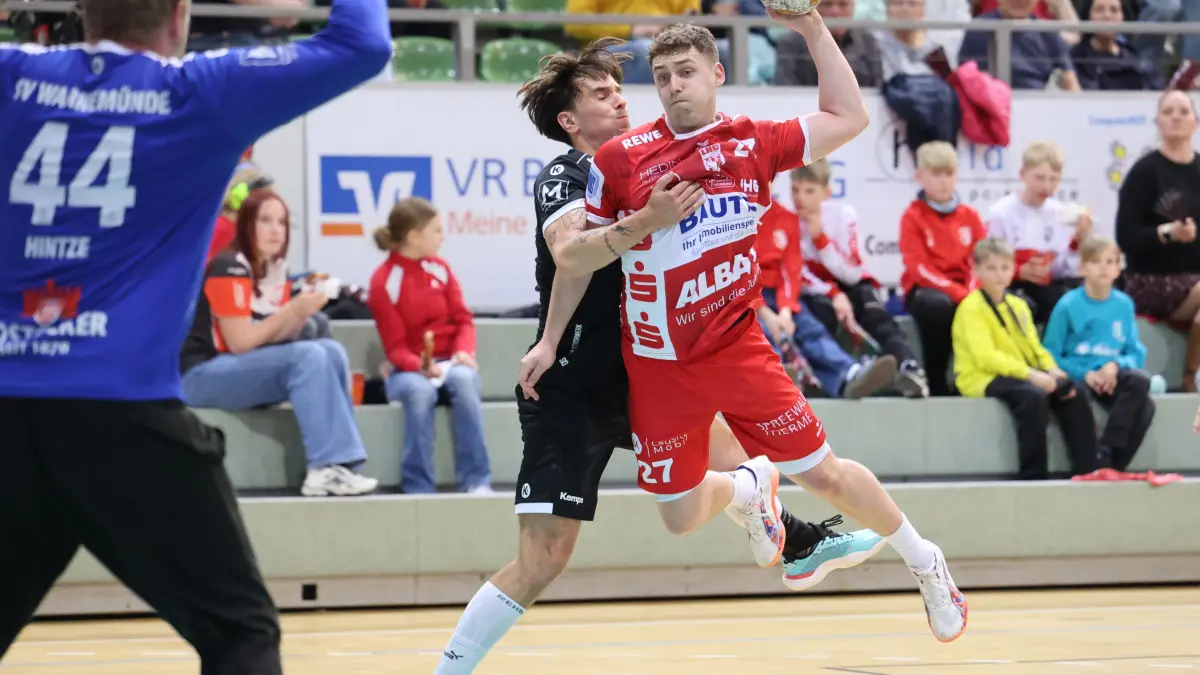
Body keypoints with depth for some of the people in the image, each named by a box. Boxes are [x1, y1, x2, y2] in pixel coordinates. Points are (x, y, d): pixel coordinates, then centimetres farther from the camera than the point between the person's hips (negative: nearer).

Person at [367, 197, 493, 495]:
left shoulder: (440, 269, 7)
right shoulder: (384, 282, -7)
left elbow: (463, 319, 6)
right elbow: (395, 346, -9)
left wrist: (464, 352, -15)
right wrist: (421, 367, -29)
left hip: (450, 362, 3)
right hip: (410, 369, -3)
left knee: (463, 381, -33)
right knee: (420, 390, -39)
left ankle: (477, 482, -33)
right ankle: (418, 487, -33)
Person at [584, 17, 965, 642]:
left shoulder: (753, 144, -1)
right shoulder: (621, 158, -5)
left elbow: (848, 117, 6)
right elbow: (578, 251, 0)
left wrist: (814, 30, 1)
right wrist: (643, 222, -16)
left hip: (737, 349, 0)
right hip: (658, 367, 0)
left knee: (822, 472, -2)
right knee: (681, 518, 5)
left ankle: (923, 563, 21)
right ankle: (748, 488, 40)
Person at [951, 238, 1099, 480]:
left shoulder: (1018, 305, 18)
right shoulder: (971, 307, -8)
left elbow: (1035, 347, 15)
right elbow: (986, 357, -19)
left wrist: (1052, 370, -8)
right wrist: (1030, 374, -27)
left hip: (1024, 374, 8)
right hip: (982, 378, -8)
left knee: (1073, 395, -12)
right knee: (1033, 396, -34)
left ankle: (1086, 469, -13)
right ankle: (1033, 476, -31)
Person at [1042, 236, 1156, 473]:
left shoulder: (1124, 305, 8)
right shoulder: (1069, 305, -2)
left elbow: (1136, 353, 10)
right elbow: (1051, 353, -2)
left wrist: (1116, 365, -12)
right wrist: (1085, 374, -15)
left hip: (1111, 376, 3)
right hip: (1077, 374, -3)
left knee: (1140, 380, -29)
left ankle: (1107, 453, -22)